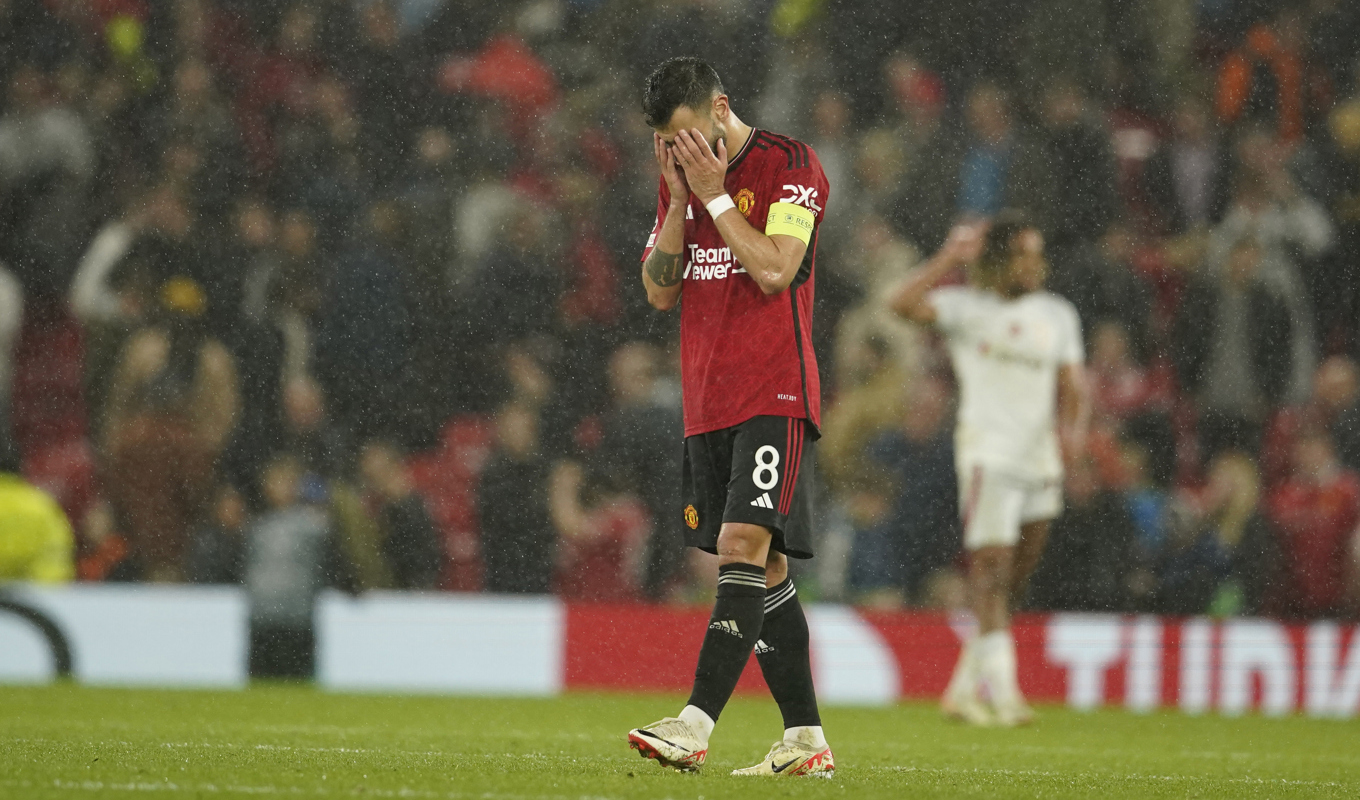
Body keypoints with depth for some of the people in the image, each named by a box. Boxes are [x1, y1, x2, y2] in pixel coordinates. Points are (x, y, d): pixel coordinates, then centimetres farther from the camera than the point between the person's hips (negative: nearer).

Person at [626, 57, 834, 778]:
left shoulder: (790, 166, -6)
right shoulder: (681, 178, 15)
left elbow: (775, 270, -16)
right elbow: (660, 291, 10)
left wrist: (715, 194, -12)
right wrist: (679, 199, 0)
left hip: (774, 395, -7)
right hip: (707, 405, 7)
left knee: (744, 544, -18)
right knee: (762, 571, 7)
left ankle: (695, 726, -27)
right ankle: (806, 740, 10)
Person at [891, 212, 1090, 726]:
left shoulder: (1057, 314, 16)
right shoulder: (968, 307, 0)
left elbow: (1072, 385, 14)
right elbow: (905, 304, -16)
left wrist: (1074, 428, -5)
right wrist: (951, 259, -14)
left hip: (1041, 457, 6)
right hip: (988, 449, -6)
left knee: (1014, 579, 7)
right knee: (990, 567, -16)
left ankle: (964, 689, 18)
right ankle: (1002, 690, -23)